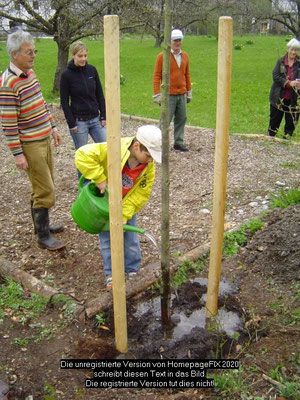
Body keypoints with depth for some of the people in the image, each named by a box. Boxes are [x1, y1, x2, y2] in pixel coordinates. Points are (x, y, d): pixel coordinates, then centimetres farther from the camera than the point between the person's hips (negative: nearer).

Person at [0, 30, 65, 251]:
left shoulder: (30, 73, 8)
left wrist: (53, 127, 18)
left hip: (44, 139, 9)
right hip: (29, 145, -9)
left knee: (42, 187, 18)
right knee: (46, 191, -4)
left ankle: (41, 224, 35)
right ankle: (43, 236, 11)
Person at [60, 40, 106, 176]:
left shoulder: (92, 70, 3)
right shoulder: (66, 75, -8)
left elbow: (100, 95, 9)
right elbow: (64, 102, -6)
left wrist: (103, 116, 4)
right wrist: (71, 123, -11)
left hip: (95, 119, 4)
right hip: (79, 121, -4)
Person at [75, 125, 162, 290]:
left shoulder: (149, 166, -21)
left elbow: (141, 194, -16)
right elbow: (83, 155, -37)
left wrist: (124, 216, -22)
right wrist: (100, 178, -37)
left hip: (127, 203, 2)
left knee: (130, 238, 7)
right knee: (107, 239, 7)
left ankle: (132, 271, 31)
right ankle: (111, 273, 26)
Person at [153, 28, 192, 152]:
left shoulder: (185, 56, 11)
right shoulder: (162, 56, -5)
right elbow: (156, 76, -5)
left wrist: (189, 92, 16)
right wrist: (157, 95, -10)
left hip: (182, 95, 5)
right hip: (169, 95, -5)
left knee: (181, 119, 8)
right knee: (166, 120, -5)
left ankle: (178, 143, 18)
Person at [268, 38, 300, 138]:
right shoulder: (281, 61, 1)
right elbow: (275, 76, -8)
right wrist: (289, 83, -19)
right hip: (279, 97, 0)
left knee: (291, 121, 6)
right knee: (275, 118, 11)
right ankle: (270, 136, 28)